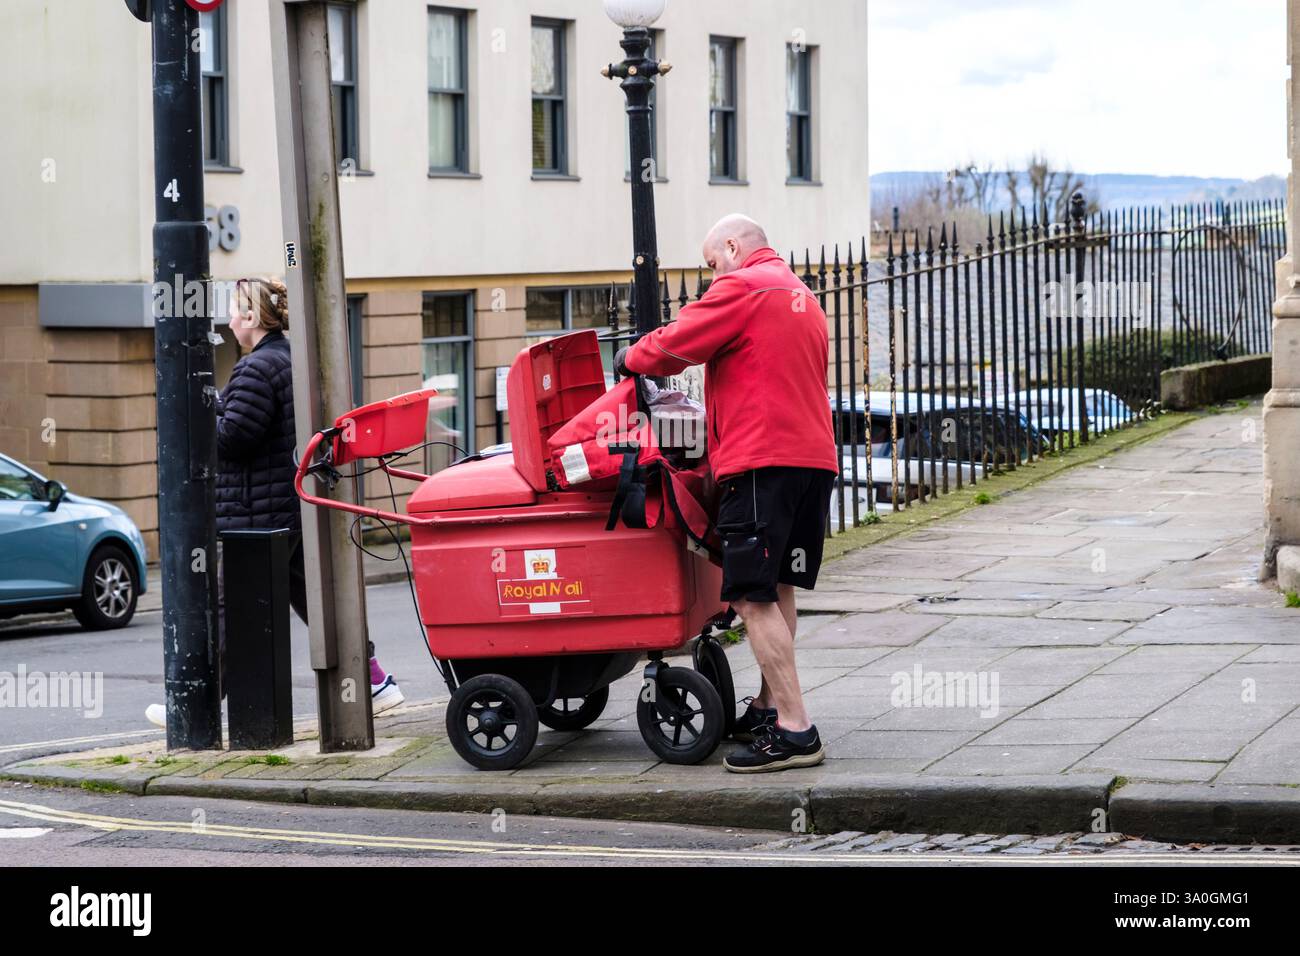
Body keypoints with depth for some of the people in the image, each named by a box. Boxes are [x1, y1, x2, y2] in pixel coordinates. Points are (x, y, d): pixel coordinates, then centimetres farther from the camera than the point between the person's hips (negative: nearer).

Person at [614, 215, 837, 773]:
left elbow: (675, 345, -7)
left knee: (753, 596, -10)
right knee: (778, 590, 17)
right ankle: (769, 706, 25)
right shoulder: (802, 297, 25)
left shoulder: (741, 287, -5)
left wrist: (631, 359, 12)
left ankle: (794, 729, -15)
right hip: (815, 455, 10)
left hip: (761, 461, -10)